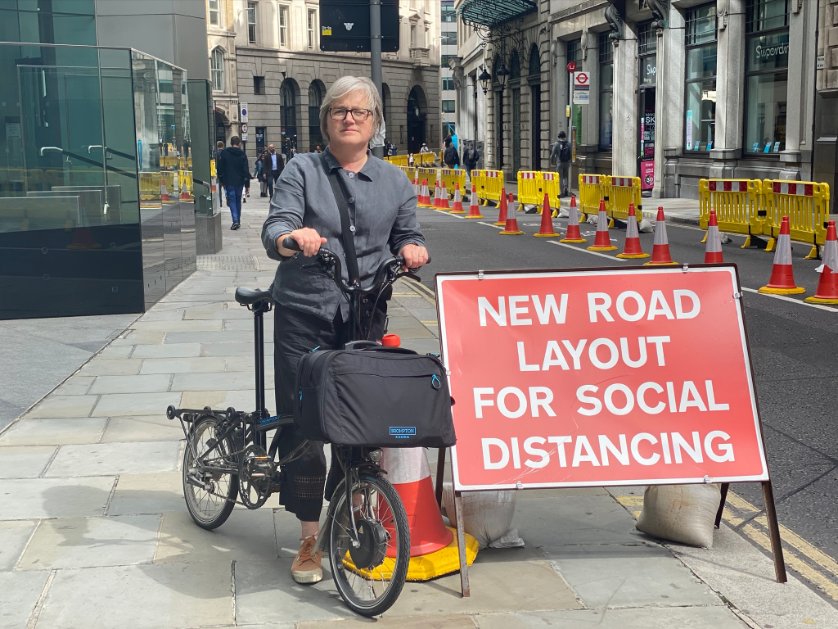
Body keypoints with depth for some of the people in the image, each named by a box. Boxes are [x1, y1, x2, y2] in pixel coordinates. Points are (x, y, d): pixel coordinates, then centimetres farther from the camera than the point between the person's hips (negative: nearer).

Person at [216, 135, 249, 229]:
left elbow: (220, 168, 0)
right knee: (238, 200, 15)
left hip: (228, 182, -2)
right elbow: (246, 170, -1)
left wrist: (220, 180, 9)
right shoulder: (242, 154, 0)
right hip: (240, 181, 2)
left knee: (231, 200, -2)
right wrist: (247, 184, 2)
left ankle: (235, 221, -19)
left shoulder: (224, 153, -2)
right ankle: (238, 221, 20)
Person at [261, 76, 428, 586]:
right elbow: (274, 228, -11)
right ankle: (309, 539, 9)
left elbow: (407, 237, 14)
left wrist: (413, 249, -10)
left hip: (364, 314, 2)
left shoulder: (394, 180, 12)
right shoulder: (302, 170, 2)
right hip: (304, 314, -2)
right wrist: (293, 237, -34)